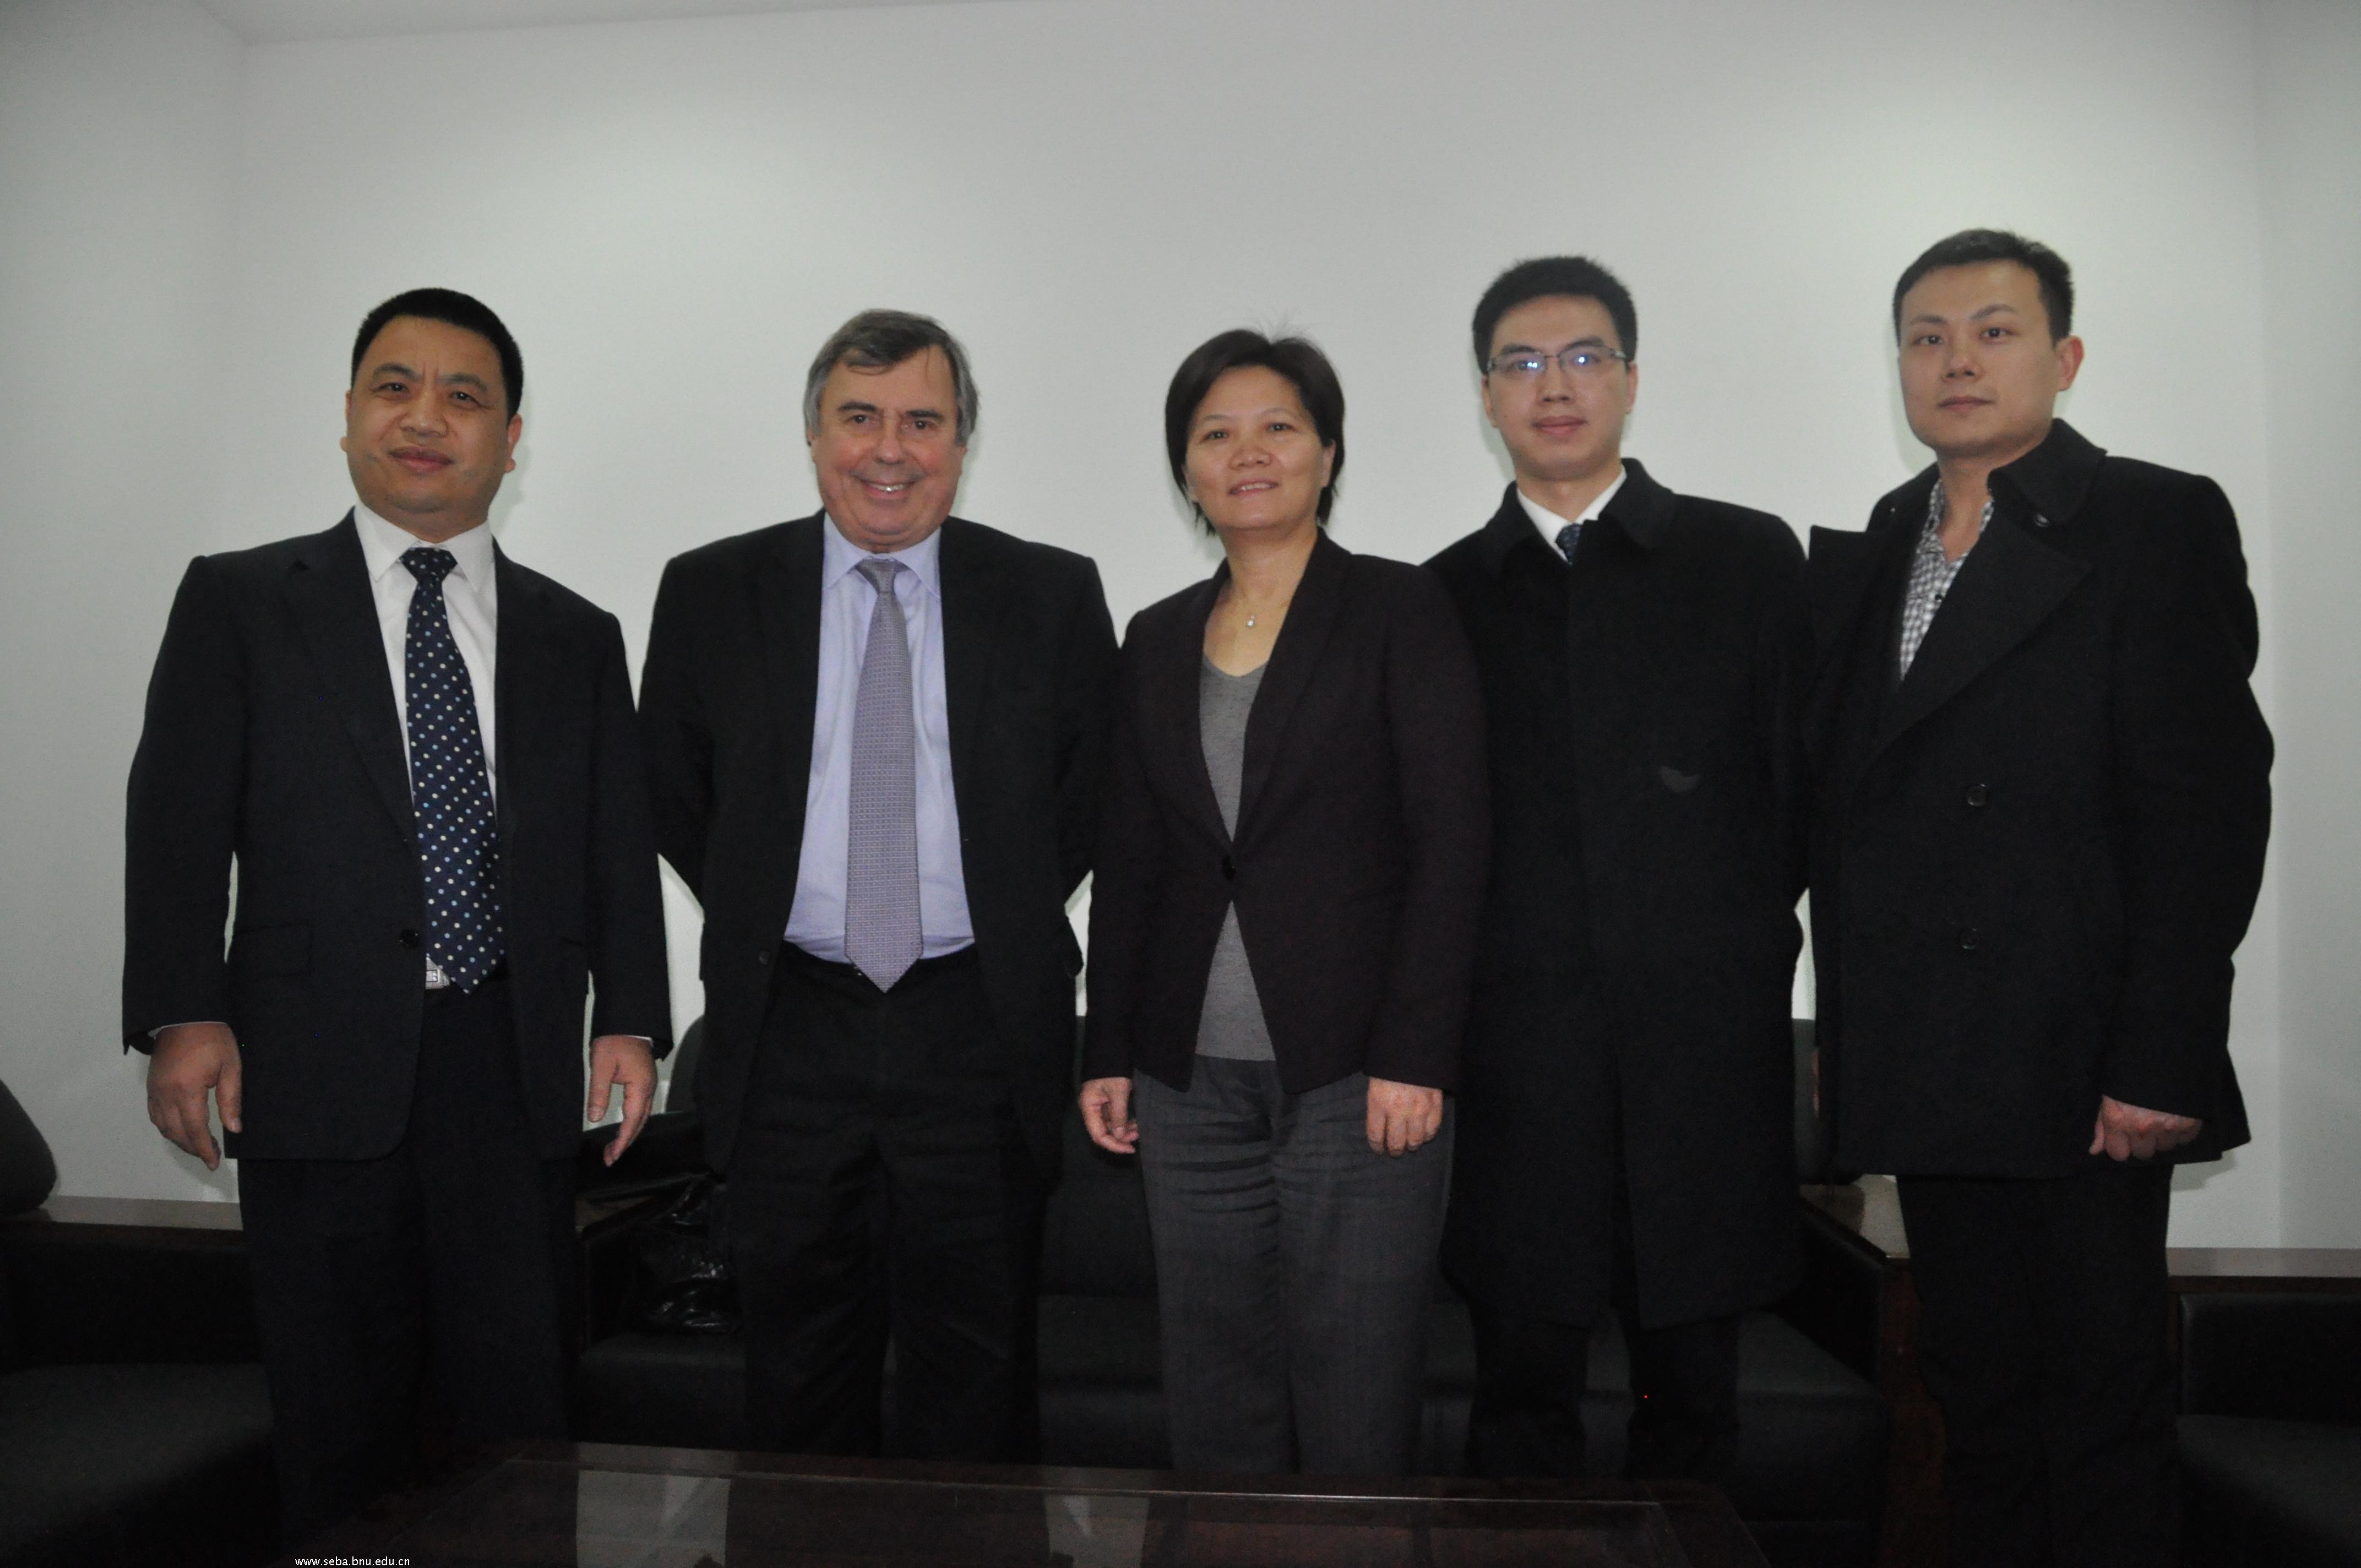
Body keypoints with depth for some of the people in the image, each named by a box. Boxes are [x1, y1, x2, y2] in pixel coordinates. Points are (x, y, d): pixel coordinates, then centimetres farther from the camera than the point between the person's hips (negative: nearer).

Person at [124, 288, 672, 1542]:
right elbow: (179, 816, 0)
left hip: (515, 1063, 2)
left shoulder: (577, 636, 12)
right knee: (336, 1409, 8)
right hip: (319, 1062, -1)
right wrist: (183, 1017, -9)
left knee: (520, 1392, 7)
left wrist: (630, 1018, 0)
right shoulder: (238, 602, 6)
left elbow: (618, 840, 9)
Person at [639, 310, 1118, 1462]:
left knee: (976, 1372, 10)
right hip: (789, 1033, 1)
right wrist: (757, 917, 7)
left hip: (979, 1032, -1)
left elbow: (1099, 793, 7)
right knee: (799, 1377, 14)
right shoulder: (710, 593, 3)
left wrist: (1010, 924, 4)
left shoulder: (1054, 597, 0)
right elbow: (673, 796, 12)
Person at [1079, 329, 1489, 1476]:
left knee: (1356, 1399, 3)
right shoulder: (1157, 640, 12)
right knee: (1215, 1400, 12)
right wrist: (1109, 1054, 10)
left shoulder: (1399, 611, -2)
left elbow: (1451, 843, -7)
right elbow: (1128, 864, 14)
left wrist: (1414, 1055, -13)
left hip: (1358, 1073, -4)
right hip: (1193, 1079, 4)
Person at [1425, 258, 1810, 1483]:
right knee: (1522, 1388, 6)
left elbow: (1804, 785, 5)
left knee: (1692, 1380, 10)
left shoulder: (1750, 559, 8)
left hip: (1705, 1045, 0)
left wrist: (1726, 944, 0)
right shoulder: (1447, 595, 10)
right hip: (1518, 1048, 1)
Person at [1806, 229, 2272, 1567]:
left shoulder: (2156, 524, -4)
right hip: (1931, 1075, 6)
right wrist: (1847, 1031, 9)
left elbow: (2208, 802, -12)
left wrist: (2160, 1062, -18)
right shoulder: (1869, 557, 14)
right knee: (1977, 1380, 16)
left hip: (2082, 1069, -5)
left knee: (2104, 1389, 5)